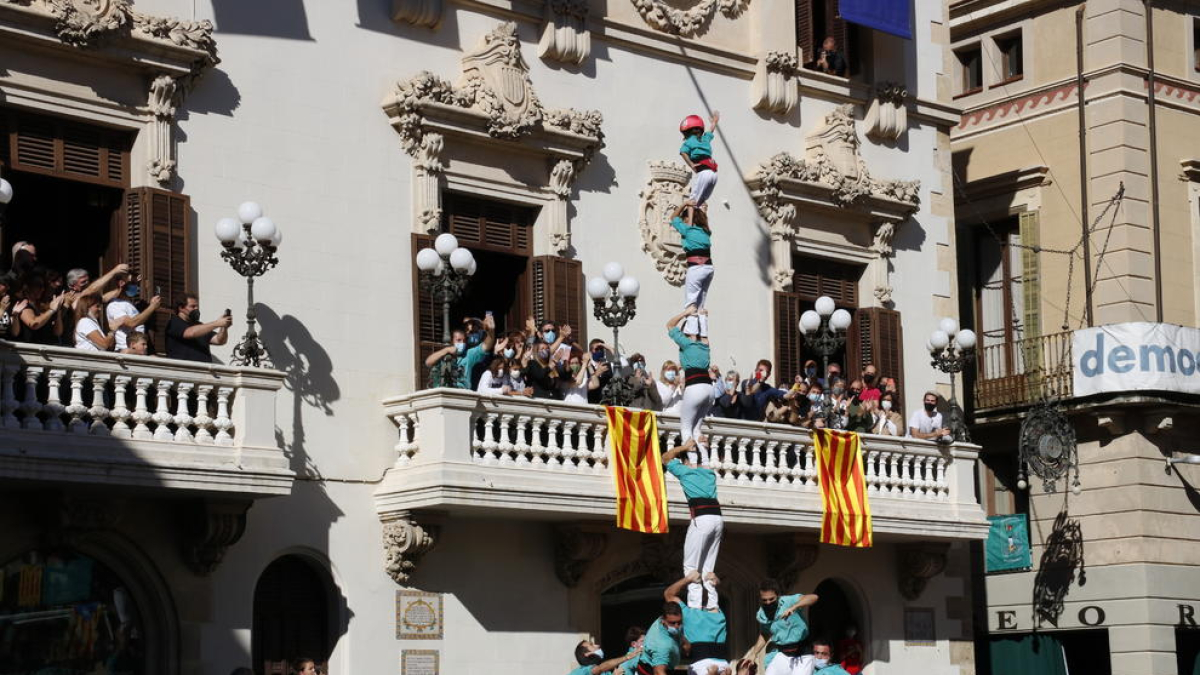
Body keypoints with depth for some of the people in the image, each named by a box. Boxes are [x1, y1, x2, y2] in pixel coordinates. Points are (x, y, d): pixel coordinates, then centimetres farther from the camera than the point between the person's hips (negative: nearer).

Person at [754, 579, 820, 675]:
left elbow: (814, 598, -35)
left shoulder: (789, 601, -19)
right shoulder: (761, 615, -1)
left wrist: (793, 608, -49)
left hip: (802, 656, -5)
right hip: (781, 655, 5)